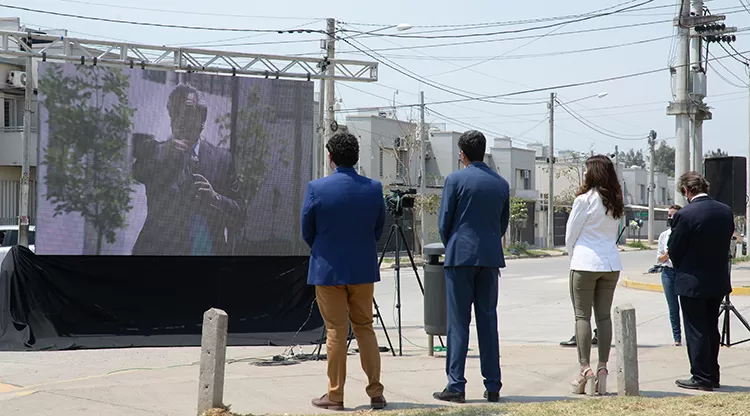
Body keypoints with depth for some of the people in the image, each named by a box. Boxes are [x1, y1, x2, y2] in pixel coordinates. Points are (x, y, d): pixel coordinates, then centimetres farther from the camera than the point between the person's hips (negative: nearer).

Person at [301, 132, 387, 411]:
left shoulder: (316, 188, -12)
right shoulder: (374, 188, -4)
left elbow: (307, 232, -2)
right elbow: (379, 229, 6)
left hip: (328, 270, -3)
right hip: (363, 269, 3)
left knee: (335, 333, 4)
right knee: (365, 328, 13)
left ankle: (335, 396, 10)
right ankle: (376, 393, 12)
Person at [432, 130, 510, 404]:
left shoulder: (455, 180, -6)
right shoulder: (501, 184, 8)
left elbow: (444, 222, -4)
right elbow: (503, 224, 13)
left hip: (460, 256, -4)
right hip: (490, 258, 4)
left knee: (458, 323, -1)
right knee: (488, 321, 8)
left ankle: (456, 386, -3)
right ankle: (493, 386, 9)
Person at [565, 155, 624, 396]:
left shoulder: (585, 199, -10)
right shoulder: (616, 202, 9)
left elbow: (570, 235, -5)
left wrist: (574, 256, 13)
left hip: (586, 263, -6)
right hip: (611, 263, 6)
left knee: (582, 316, -1)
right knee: (604, 316, 8)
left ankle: (585, 370, -5)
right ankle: (602, 369, 7)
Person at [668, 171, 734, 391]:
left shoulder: (685, 215, -19)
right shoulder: (726, 211, 0)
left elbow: (673, 250, -9)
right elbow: (727, 241, 9)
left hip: (692, 283, -6)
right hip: (718, 281, 6)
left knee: (696, 332, 2)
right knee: (712, 329, 16)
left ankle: (701, 378, 5)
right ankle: (713, 376, 22)